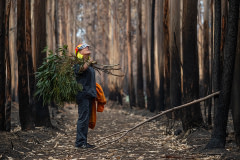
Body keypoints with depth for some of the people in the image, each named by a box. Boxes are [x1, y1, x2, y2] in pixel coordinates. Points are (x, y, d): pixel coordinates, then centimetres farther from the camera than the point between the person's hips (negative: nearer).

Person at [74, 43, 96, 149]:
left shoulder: (88, 64, 22)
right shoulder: (78, 62, -7)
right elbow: (80, 69, -31)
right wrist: (88, 62, -16)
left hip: (89, 94, 10)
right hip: (83, 93, -10)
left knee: (86, 118, 10)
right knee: (83, 117, -11)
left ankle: (83, 142, 14)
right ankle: (80, 142, -9)